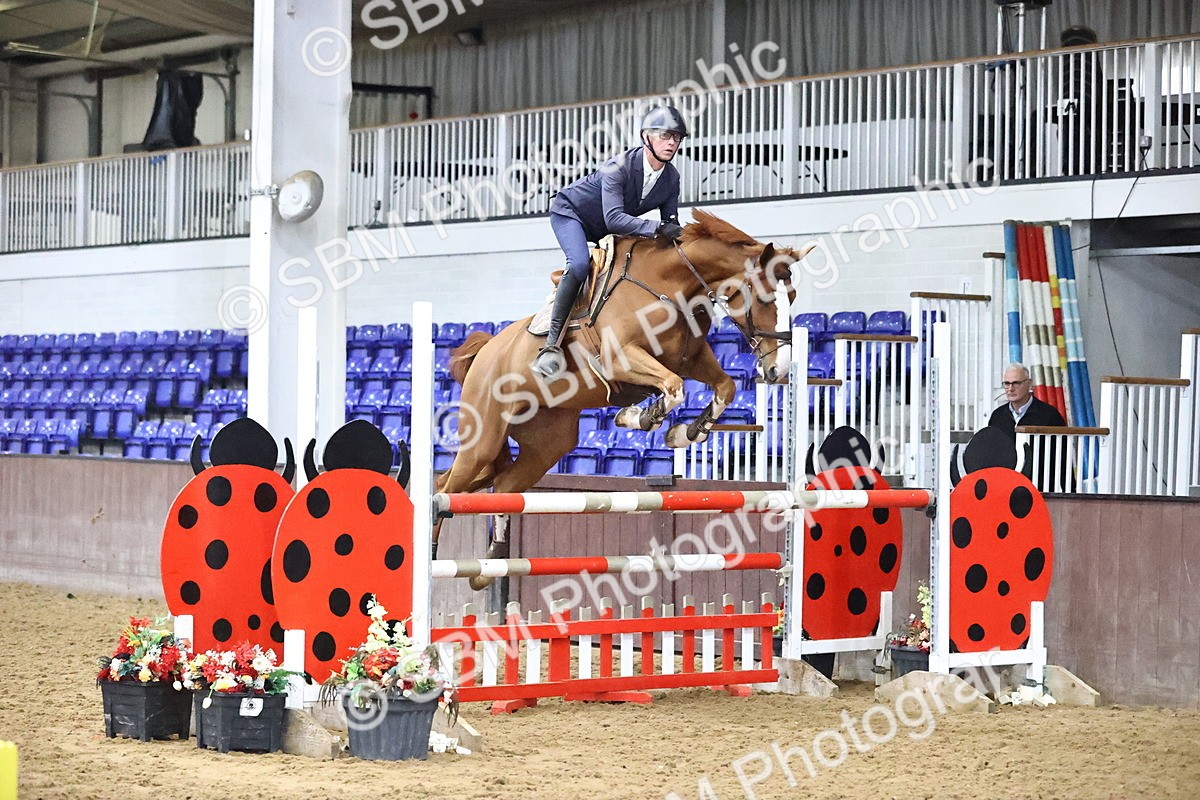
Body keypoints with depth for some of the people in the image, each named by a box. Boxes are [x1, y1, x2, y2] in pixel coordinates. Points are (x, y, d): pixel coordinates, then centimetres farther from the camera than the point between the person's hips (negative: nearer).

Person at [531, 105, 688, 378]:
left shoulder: (671, 178, -13)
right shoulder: (619, 166, -34)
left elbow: (670, 225, -5)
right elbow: (613, 218, -45)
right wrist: (657, 228, -53)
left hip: (605, 231, 8)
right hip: (570, 212, -8)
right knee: (580, 264, -32)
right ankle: (552, 341, -35)